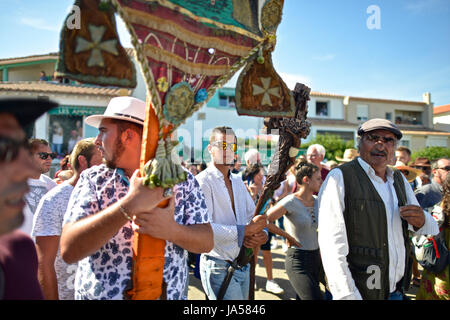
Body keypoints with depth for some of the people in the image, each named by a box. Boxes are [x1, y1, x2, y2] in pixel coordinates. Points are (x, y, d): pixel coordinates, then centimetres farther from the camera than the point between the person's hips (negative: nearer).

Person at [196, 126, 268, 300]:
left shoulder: (238, 181, 12)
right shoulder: (203, 181, -14)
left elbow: (253, 216, 13)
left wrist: (261, 234, -9)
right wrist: (246, 230, -23)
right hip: (219, 268, -7)